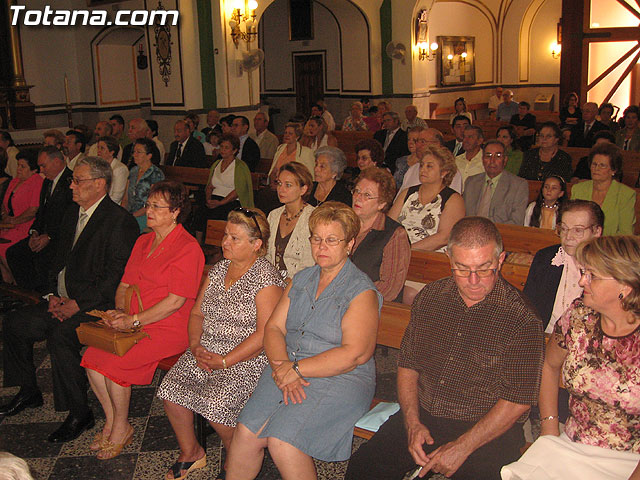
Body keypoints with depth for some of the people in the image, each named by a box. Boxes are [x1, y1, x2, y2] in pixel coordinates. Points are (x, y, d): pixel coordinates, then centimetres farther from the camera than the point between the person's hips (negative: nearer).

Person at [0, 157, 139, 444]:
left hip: (94, 305, -9)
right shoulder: (72, 214, 14)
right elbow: (59, 258, 19)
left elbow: (114, 277, -19)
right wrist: (54, 294, 3)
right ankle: (29, 392, 21)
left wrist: (77, 304, -21)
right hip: (64, 301, 9)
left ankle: (79, 414, -16)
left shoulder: (120, 221, -14)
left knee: (60, 335, -30)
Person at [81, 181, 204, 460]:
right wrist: (120, 312, -2)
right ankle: (111, 422, 8)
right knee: (92, 356, -10)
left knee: (113, 362, -21)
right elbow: (125, 284, 18)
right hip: (134, 323, 8)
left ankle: (121, 428, 2)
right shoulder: (143, 241, 14)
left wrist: (134, 320, -19)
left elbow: (176, 301, -18)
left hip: (169, 328, -8)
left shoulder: (188, 248, -13)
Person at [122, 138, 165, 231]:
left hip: (145, 217, -6)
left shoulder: (157, 174, -7)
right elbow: (126, 198, 16)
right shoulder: (133, 171, 15)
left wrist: (132, 216, -16)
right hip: (129, 215, 6)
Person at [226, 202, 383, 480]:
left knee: (282, 442, -24)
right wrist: (281, 366, -11)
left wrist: (296, 369, -16)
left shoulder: (362, 292, -6)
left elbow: (355, 354, -16)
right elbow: (274, 327, 10)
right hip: (287, 371, 6)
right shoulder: (301, 280, 16)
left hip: (340, 380, -5)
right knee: (246, 433, -15)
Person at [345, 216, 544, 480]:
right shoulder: (430, 297, 5)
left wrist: (462, 447, -15)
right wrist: (413, 424, -4)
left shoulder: (520, 317, -10)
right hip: (422, 416, 3)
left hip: (488, 432, -3)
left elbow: (518, 400, -10)